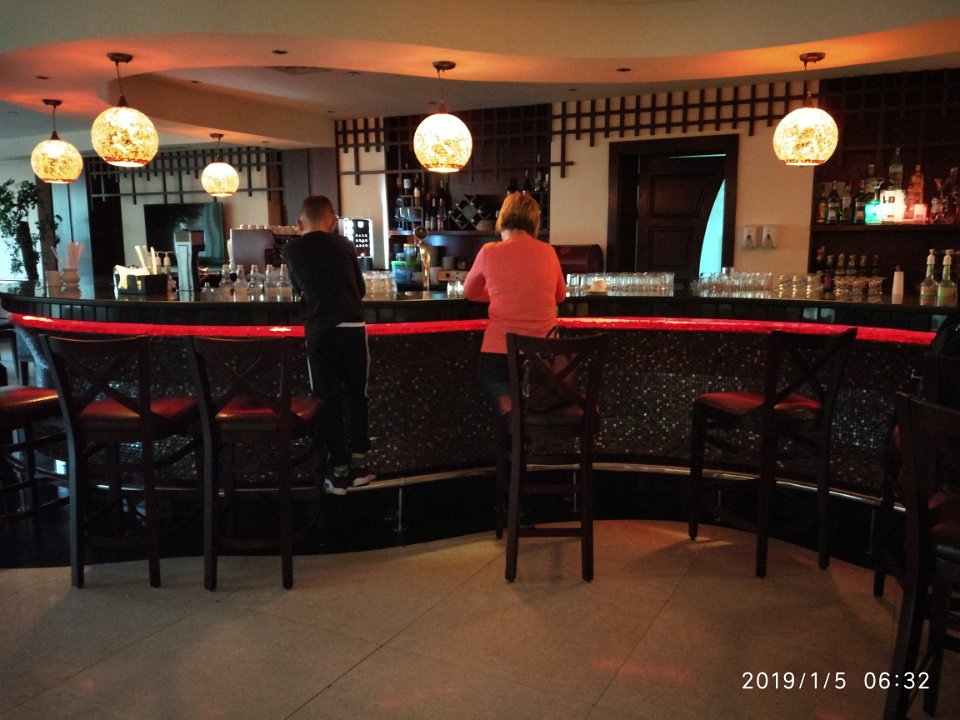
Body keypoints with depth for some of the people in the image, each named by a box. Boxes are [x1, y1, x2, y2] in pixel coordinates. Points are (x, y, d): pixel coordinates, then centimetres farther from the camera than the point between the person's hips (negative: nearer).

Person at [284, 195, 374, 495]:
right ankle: (358, 464, 17)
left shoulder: (291, 250, 6)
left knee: (328, 399, 7)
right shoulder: (344, 245, 8)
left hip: (318, 331, 0)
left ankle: (338, 470, 10)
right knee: (356, 396, 13)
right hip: (353, 327, 1)